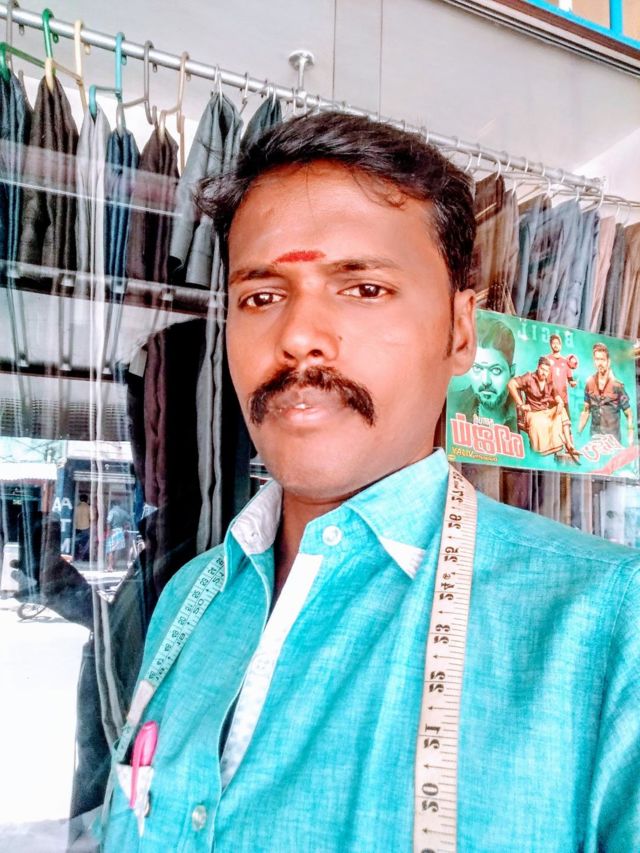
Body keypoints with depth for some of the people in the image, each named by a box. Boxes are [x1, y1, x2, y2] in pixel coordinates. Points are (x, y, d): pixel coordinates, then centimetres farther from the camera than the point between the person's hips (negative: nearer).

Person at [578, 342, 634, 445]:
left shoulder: (617, 385, -11)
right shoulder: (590, 383, 0)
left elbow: (629, 415, -5)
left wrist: (631, 437, -13)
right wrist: (578, 433, 5)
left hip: (613, 438, -3)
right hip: (595, 437, 3)